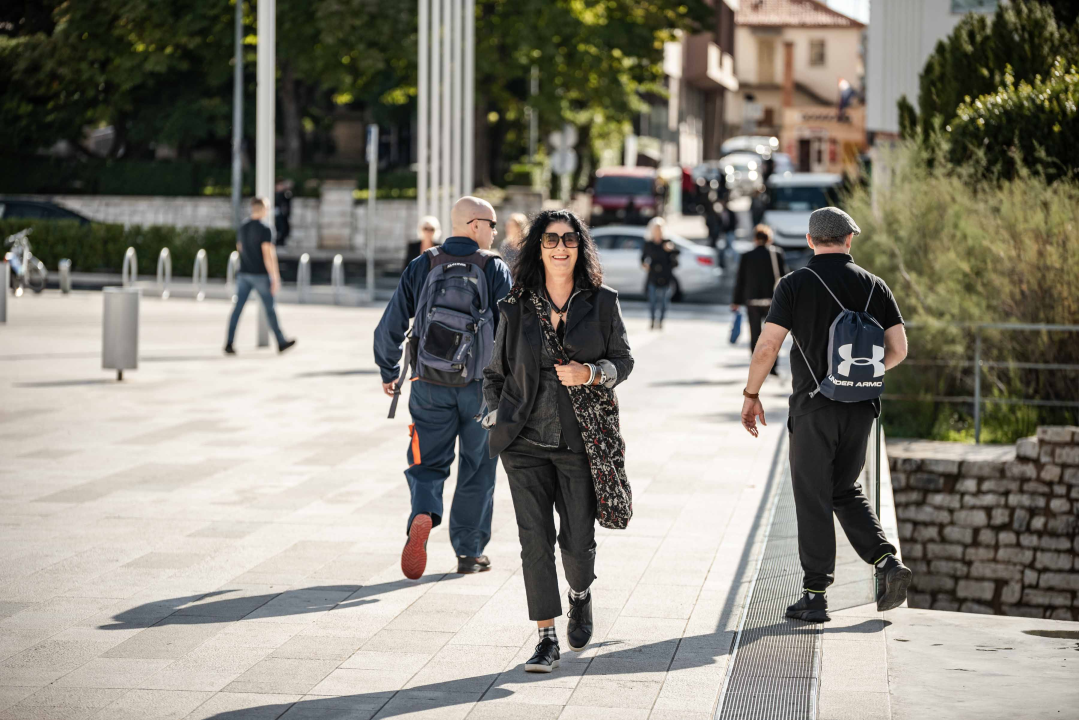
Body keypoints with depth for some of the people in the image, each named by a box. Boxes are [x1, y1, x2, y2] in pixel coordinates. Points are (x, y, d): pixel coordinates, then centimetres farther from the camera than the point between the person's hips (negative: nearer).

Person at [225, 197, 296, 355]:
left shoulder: (242, 229, 8)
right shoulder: (265, 230, -14)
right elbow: (267, 256, -19)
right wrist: (275, 279, -16)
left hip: (244, 275, 5)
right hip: (260, 275, -5)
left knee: (237, 308, 1)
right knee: (270, 309, 7)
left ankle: (229, 344, -9)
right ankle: (281, 343, 18)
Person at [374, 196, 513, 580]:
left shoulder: (421, 266, 2)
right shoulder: (495, 269, -5)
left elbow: (390, 326, 2)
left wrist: (389, 372, 16)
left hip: (430, 386, 2)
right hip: (481, 386, -1)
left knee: (428, 462, 9)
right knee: (477, 467, 12)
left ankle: (423, 515, -21)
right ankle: (470, 551, 17)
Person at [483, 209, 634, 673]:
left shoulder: (601, 302, 2)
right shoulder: (517, 307, 6)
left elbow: (622, 360, 5)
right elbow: (495, 371, 15)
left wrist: (591, 373, -13)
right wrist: (497, 418, 6)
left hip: (582, 440, -1)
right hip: (526, 442, 1)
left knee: (578, 539, 4)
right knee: (535, 538, -6)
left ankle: (580, 596, 38)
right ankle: (547, 637, 0)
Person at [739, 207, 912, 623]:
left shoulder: (795, 285, -6)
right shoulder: (874, 286, 4)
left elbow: (768, 345, -11)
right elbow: (899, 349, 3)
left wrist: (751, 395, 0)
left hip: (813, 406, -4)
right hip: (861, 407, 4)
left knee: (813, 499, 3)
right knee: (846, 491, 20)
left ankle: (815, 594, 5)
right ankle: (886, 562, 2)